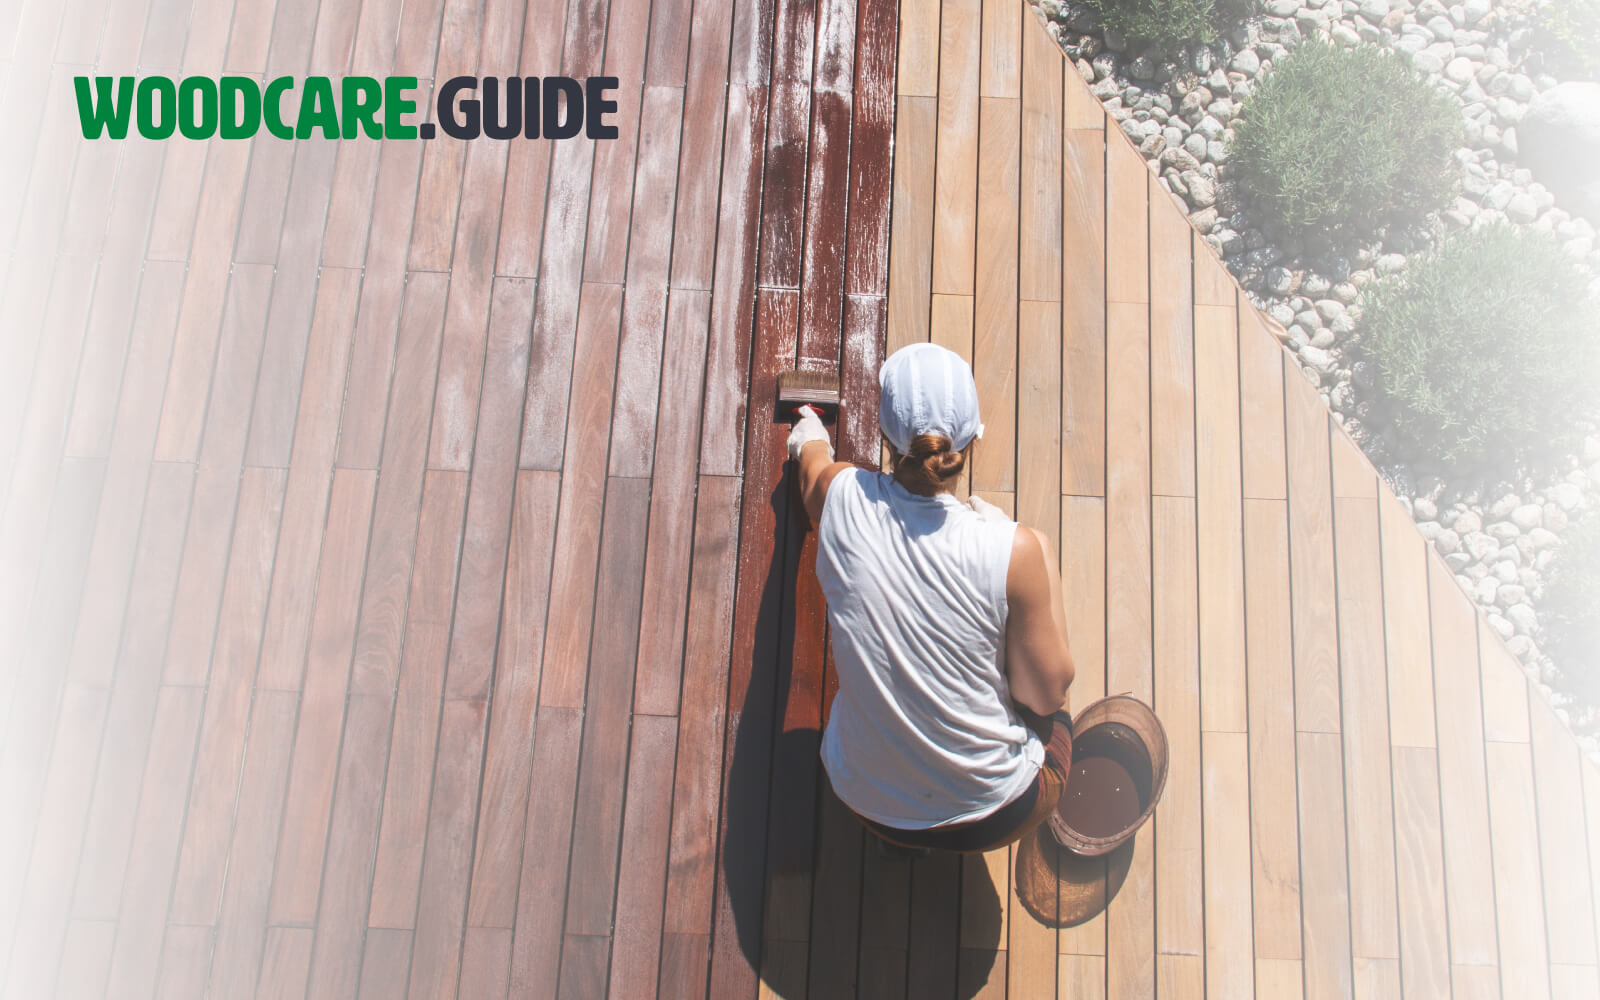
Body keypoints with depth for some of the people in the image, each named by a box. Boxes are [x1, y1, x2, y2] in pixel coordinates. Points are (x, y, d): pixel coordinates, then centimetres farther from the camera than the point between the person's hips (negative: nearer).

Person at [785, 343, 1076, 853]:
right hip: (993, 817, -2)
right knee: (1052, 720, 28)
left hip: (866, 801, 3)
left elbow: (812, 461, 10)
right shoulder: (1016, 549, -27)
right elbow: (1044, 695, -13)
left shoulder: (841, 496, -17)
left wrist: (810, 440, 35)